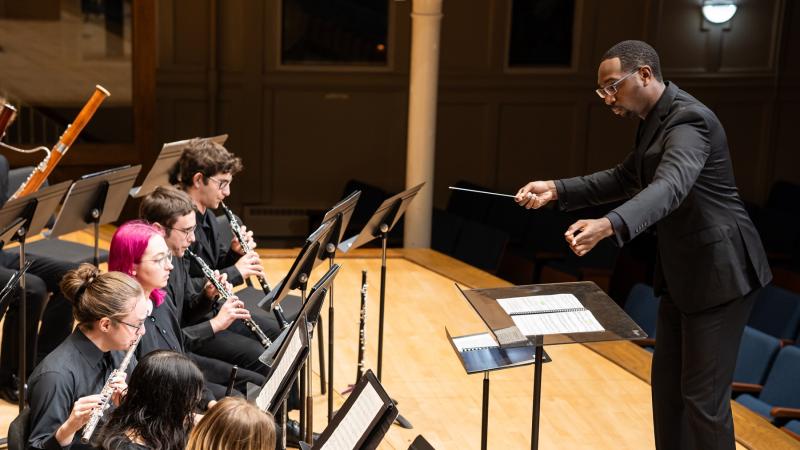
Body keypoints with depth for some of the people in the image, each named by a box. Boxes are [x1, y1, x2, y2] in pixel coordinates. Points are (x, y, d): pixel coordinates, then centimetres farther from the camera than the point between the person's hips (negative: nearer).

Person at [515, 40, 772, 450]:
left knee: (703, 393, -2)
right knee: (667, 380, 16)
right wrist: (557, 190, 4)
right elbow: (624, 179, 18)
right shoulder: (656, 120, 9)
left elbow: (669, 188, -39)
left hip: (718, 272, -10)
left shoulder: (687, 120, -22)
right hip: (682, 271, 10)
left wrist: (607, 226, -55)